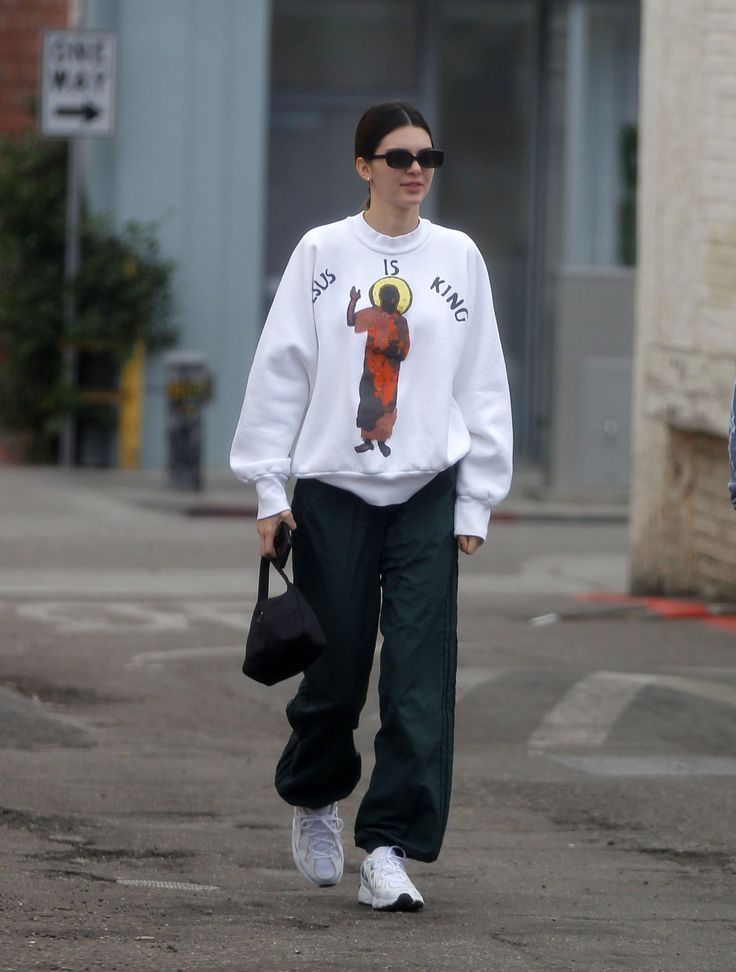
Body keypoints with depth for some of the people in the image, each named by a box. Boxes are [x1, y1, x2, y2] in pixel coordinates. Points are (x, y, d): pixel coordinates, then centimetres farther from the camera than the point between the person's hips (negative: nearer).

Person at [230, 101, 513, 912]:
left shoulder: (458, 258, 7)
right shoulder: (322, 253, 3)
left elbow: (483, 385, 9)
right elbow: (279, 369, 3)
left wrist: (475, 502, 5)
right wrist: (269, 486, -1)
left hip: (427, 494, 1)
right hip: (331, 489, -1)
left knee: (420, 675, -9)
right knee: (335, 667, 3)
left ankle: (389, 849, -7)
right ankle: (315, 800, 32)